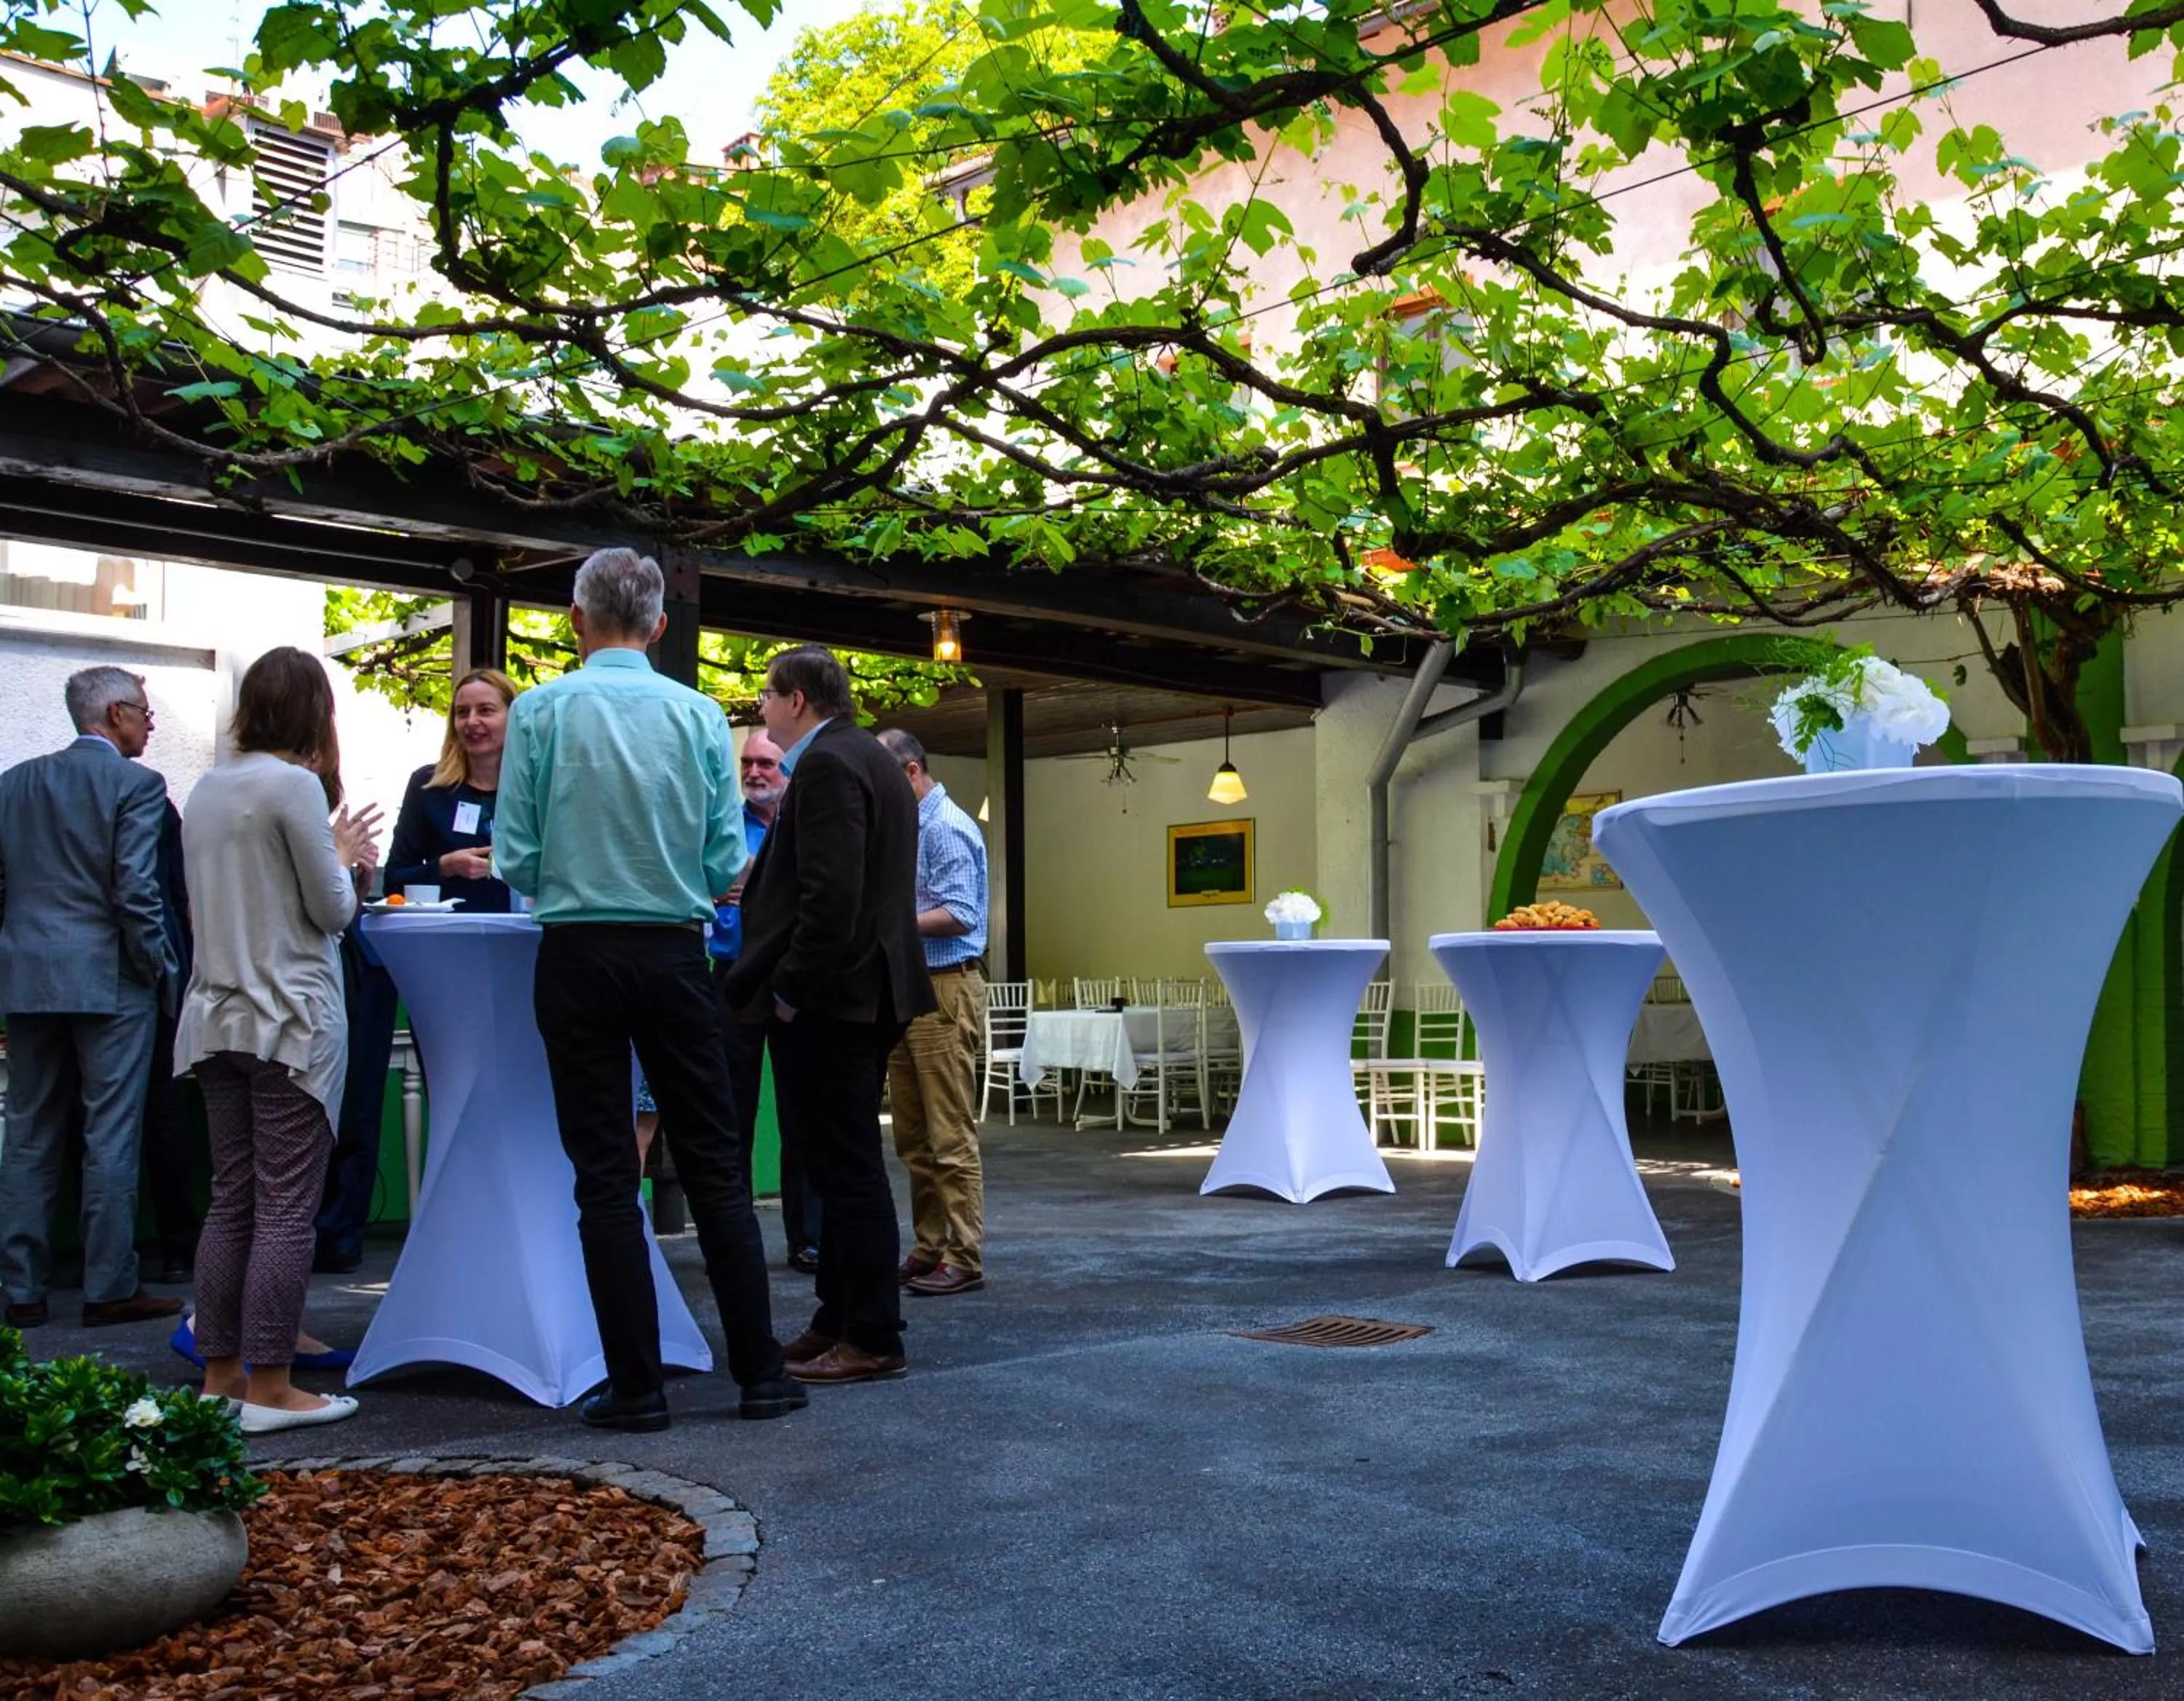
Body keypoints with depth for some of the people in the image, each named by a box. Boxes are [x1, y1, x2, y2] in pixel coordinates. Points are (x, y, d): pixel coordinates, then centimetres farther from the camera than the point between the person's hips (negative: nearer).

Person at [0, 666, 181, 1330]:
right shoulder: (135, 784, -8)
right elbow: (136, 893, -14)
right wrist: (158, 971, -4)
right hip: (108, 981, -5)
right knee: (110, 1138, 0)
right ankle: (110, 1288, 5)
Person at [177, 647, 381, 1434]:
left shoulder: (206, 790, 12)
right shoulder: (295, 784, -11)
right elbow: (334, 911, -9)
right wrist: (342, 857, 10)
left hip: (219, 1017, 8)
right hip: (289, 1020, -8)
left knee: (231, 1200, 12)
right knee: (286, 1207, -3)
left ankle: (221, 1375, 17)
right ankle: (268, 1388, 1)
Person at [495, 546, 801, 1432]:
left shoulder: (540, 710, -4)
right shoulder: (698, 714, -1)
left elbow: (516, 860, -5)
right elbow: (725, 862, -1)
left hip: (578, 955, -1)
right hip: (674, 955, 1)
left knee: (604, 1175, 5)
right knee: (714, 1164, 9)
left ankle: (635, 1386, 9)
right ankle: (759, 1371, 13)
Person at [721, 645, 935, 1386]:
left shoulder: (827, 764, -15)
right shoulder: (868, 756, 17)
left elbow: (831, 893, -24)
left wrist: (790, 989, -18)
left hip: (829, 996, -11)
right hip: (866, 988, 11)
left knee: (845, 1167, -5)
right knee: (844, 1163, 15)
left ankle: (872, 1339, 1)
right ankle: (841, 1320, 23)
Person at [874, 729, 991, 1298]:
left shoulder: (948, 829, -11)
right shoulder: (906, 828, 17)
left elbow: (960, 916, -18)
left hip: (944, 990, -9)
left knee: (950, 1137, -7)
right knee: (912, 1137, 10)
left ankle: (964, 1259, -2)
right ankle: (930, 1247, 16)